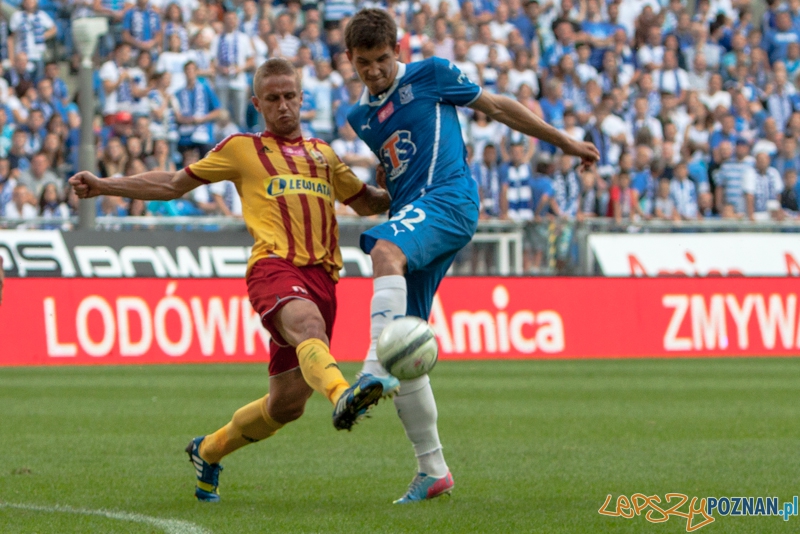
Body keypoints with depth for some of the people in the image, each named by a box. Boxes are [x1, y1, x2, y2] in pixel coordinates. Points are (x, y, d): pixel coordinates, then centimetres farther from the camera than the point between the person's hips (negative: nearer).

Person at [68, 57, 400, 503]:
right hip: (274, 264, -4)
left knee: (287, 403, 2)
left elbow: (367, 202, 39)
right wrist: (103, 186, 19)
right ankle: (342, 395, -70)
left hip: (321, 274, 4)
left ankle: (208, 451, 26)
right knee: (307, 324, -40)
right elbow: (174, 184, 24)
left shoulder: (322, 153, 28)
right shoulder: (242, 149, 18)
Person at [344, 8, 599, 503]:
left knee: (385, 251, -38)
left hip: (450, 198, -7)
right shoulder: (359, 117, 21)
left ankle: (375, 371, -53)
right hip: (410, 213, 7)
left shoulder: (431, 74, 4)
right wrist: (380, 185, 17)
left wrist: (564, 141, 15)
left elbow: (498, 106, 12)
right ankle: (432, 468, 7)